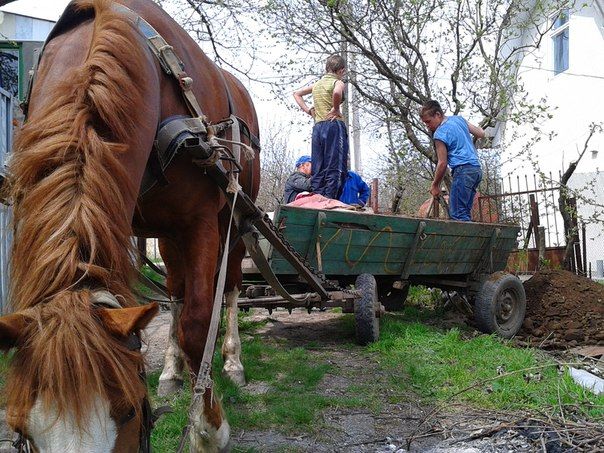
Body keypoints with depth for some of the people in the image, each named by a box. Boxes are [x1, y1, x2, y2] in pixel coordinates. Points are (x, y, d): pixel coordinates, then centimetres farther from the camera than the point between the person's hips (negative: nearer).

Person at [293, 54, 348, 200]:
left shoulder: (317, 84, 20)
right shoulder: (338, 82, -1)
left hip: (317, 127, 7)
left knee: (318, 170, 7)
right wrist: (336, 109, -9)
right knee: (335, 168, -10)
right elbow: (337, 93, -25)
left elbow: (296, 93, 30)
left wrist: (308, 110, 20)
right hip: (334, 125, -7)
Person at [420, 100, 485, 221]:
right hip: (477, 169, 9)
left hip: (463, 170, -9)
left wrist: (435, 185, 4)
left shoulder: (440, 133, -9)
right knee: (464, 212, 9)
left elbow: (442, 163, -7)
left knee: (457, 214, -11)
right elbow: (481, 134, 20)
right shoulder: (458, 118, 14)